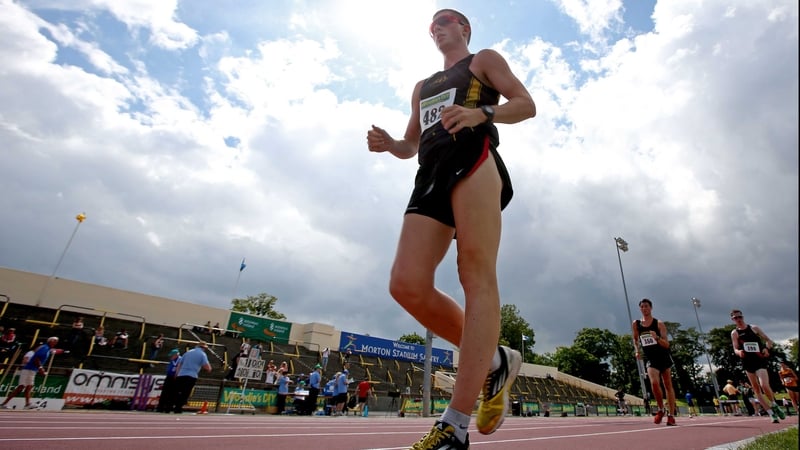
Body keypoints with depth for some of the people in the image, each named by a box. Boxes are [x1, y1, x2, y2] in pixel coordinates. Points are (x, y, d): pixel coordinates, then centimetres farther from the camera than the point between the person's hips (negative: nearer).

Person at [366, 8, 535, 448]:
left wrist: (481, 114, -12)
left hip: (472, 160, -5)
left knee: (477, 276, -19)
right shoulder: (423, 86, 38)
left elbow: (526, 104, 8)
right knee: (406, 285, -15)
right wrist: (388, 143, 11)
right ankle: (494, 361, 3)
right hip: (431, 175, 6)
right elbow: (412, 144, 34)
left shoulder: (484, 60, 22)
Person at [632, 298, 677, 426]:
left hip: (664, 358, -1)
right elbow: (636, 338, 18)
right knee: (654, 383, -19)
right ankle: (660, 410, 2)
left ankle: (671, 415, 16)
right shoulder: (636, 324, -1)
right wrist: (637, 351, 7)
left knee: (668, 386, 6)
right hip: (651, 360, 1)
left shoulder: (659, 324, -8)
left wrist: (657, 338, -30)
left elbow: (667, 344, -12)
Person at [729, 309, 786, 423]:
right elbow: (735, 349, 0)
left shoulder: (754, 328, 3)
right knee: (756, 389, 4)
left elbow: (769, 340, 6)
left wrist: (766, 348, -14)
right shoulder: (734, 333, 4)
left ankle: (774, 406, 11)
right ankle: (771, 413, 14)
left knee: (764, 385, -17)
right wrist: (739, 352, -23)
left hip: (760, 360, -2)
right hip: (747, 363, 2)